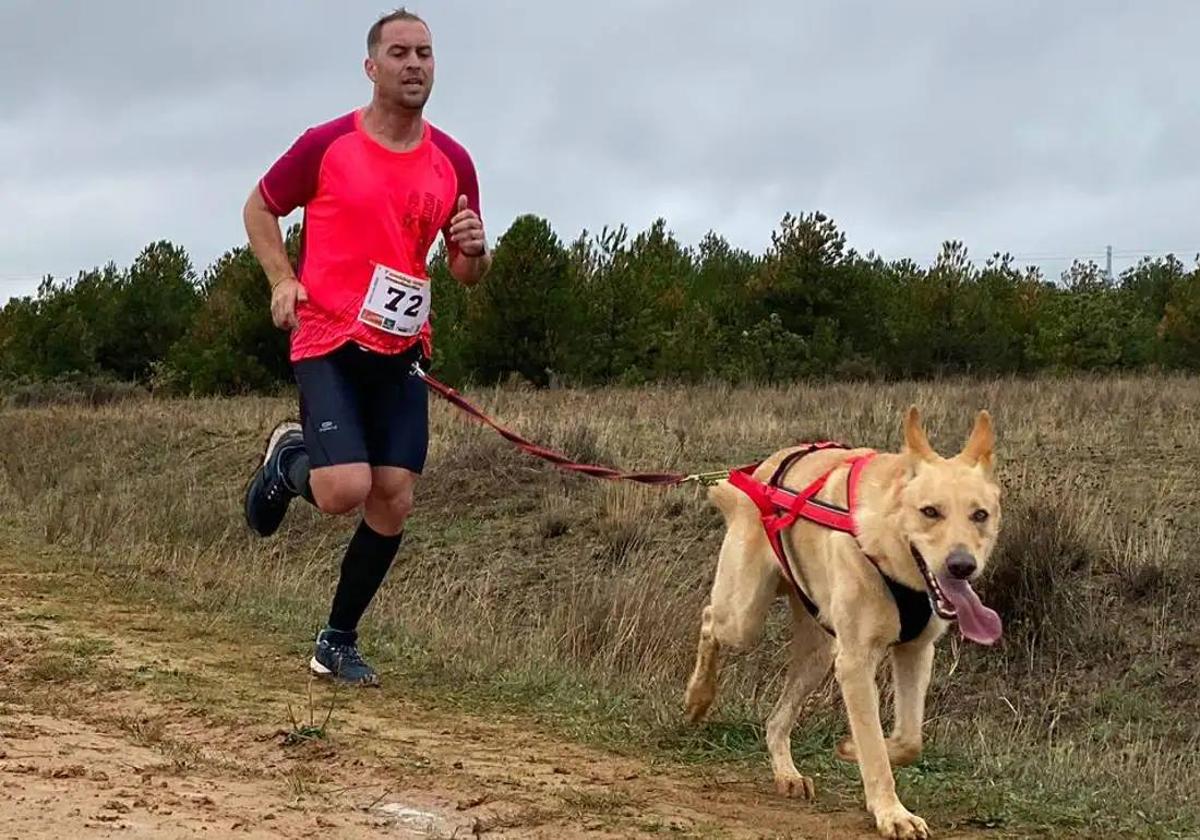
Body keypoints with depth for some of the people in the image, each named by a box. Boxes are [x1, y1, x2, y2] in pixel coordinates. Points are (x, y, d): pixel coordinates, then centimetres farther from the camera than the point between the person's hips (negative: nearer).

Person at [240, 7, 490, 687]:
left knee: (395, 502, -1)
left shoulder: (452, 161, 6)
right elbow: (259, 209, 9)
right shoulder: (327, 145, -5)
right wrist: (284, 280, -7)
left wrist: (475, 252, -10)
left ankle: (339, 642, 17)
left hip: (401, 352, 4)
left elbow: (467, 274, 14)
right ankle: (289, 459, 18)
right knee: (345, 490, -19)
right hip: (329, 343, -4)